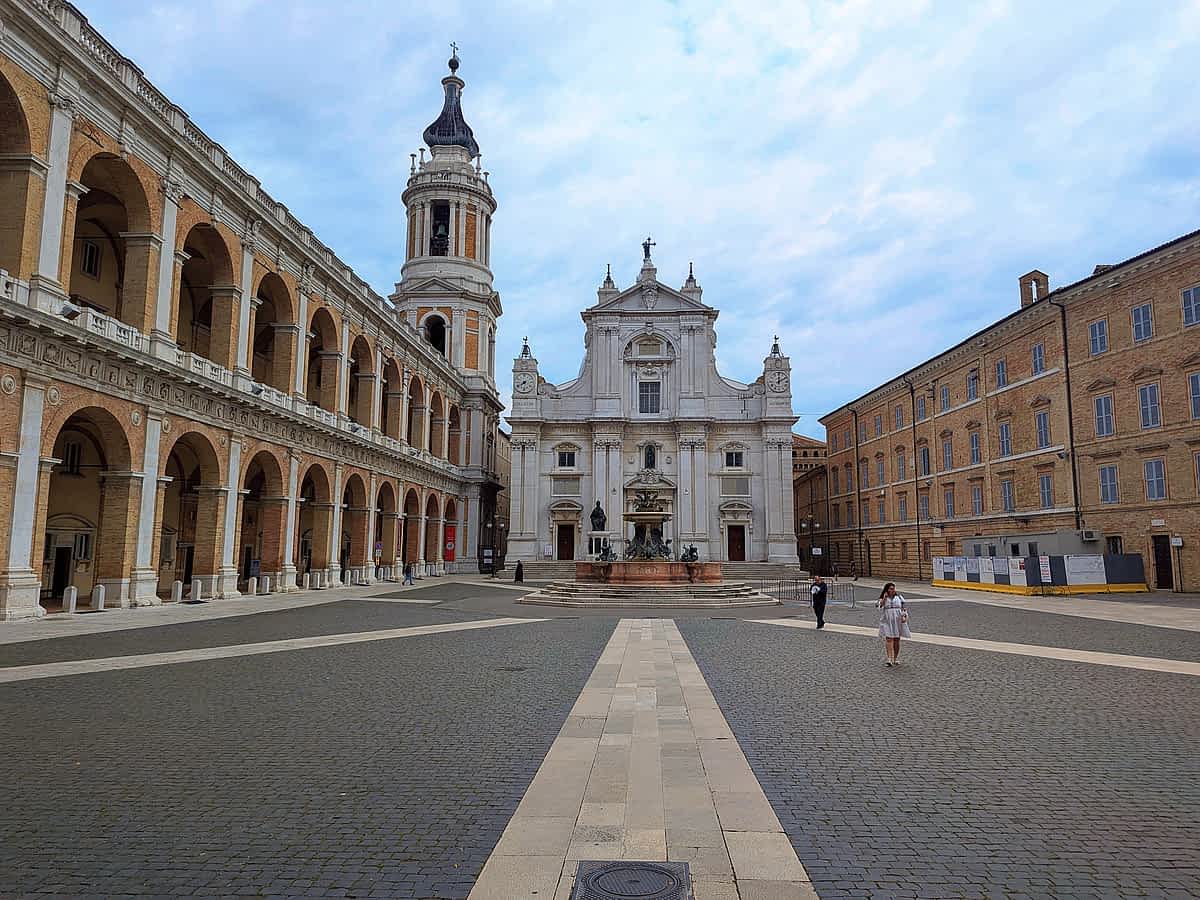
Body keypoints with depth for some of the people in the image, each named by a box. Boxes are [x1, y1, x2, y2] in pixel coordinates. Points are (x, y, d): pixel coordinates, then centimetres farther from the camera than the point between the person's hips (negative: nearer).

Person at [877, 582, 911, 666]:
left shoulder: (899, 597, 8)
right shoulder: (883, 598, 4)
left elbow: (904, 608, 8)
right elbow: (880, 605, -15)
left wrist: (904, 616, -7)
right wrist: (884, 598, -19)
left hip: (898, 621, 2)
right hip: (887, 621, -2)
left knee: (896, 640, 6)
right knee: (889, 639, -12)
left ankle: (896, 659, 18)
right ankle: (889, 659, -17)